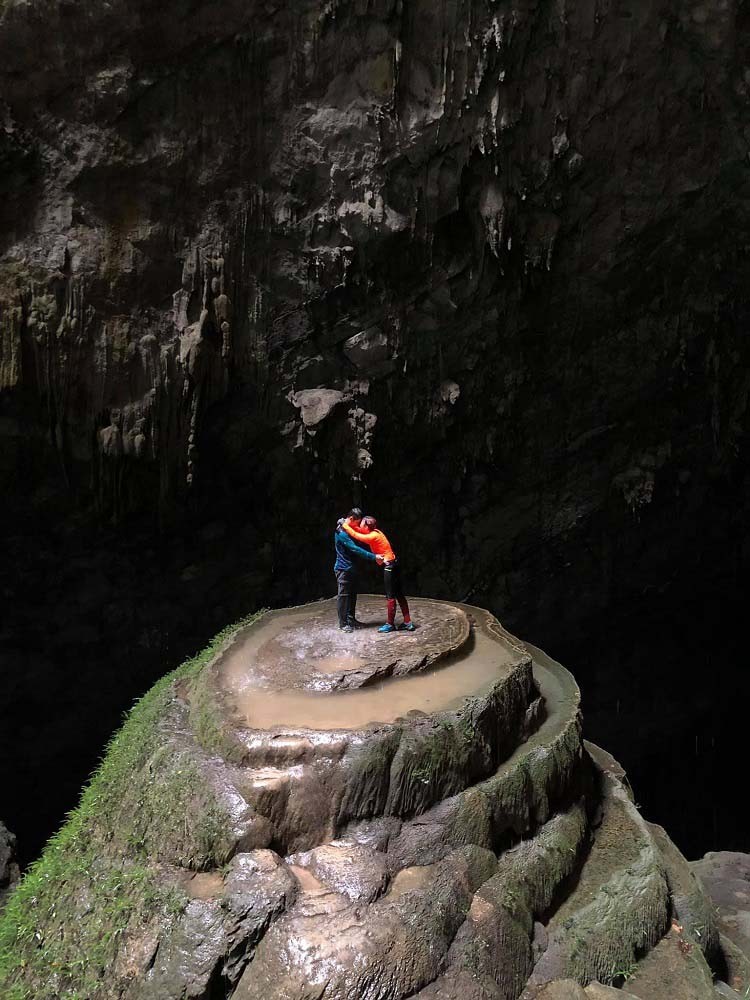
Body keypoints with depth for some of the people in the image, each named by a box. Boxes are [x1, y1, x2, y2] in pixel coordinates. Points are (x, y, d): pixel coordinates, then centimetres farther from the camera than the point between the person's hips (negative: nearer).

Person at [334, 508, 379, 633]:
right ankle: (343, 623, 1)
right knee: (343, 596, -4)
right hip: (343, 569, -9)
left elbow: (357, 546, 17)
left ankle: (351, 619, 24)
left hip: (351, 568, 9)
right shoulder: (341, 532, -20)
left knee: (352, 594, 14)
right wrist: (373, 557, -26)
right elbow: (355, 549, -25)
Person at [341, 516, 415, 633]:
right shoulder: (374, 532, 9)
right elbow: (360, 531, 17)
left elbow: (355, 535, -14)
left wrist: (345, 525, -3)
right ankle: (408, 623, 13)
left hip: (389, 566, -10)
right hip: (393, 565, 10)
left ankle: (390, 624, 7)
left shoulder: (373, 536, -17)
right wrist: (350, 523, 5)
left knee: (390, 596, -1)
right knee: (399, 594, 10)